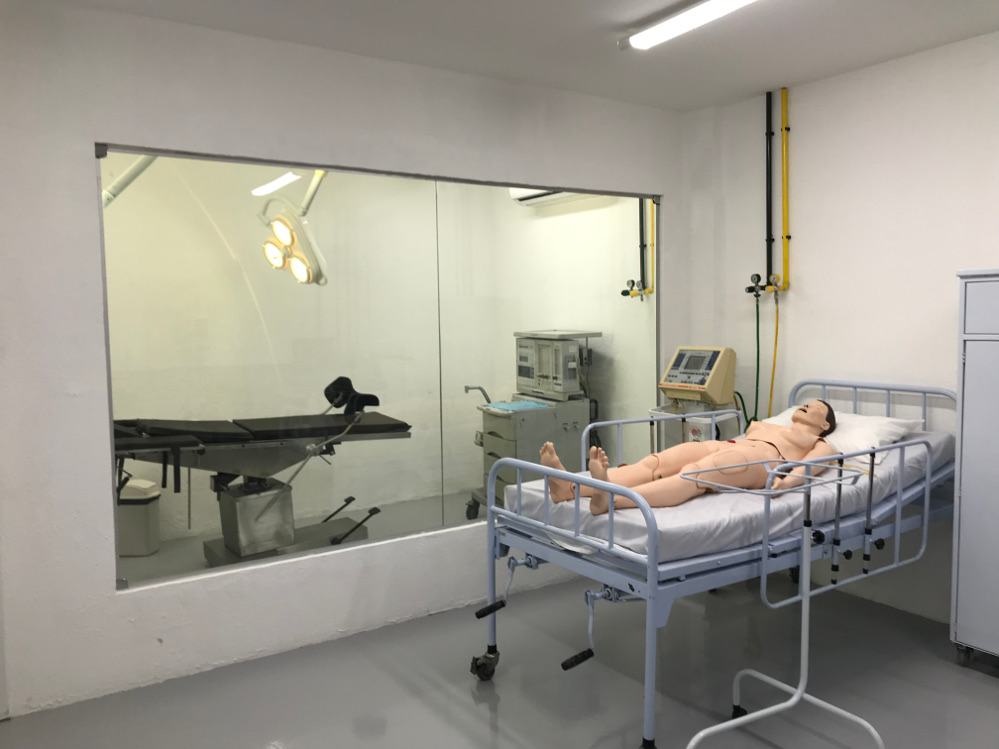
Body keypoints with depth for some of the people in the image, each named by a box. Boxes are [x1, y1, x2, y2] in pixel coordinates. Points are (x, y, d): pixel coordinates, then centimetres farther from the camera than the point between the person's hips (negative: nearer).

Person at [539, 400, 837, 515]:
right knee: (653, 464, -26)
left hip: (761, 458, -5)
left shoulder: (820, 446, 25)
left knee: (694, 474, -38)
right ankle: (569, 488, -51)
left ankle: (611, 500, -66)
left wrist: (790, 481, -21)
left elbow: (809, 467, 2)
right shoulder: (765, 425, 43)